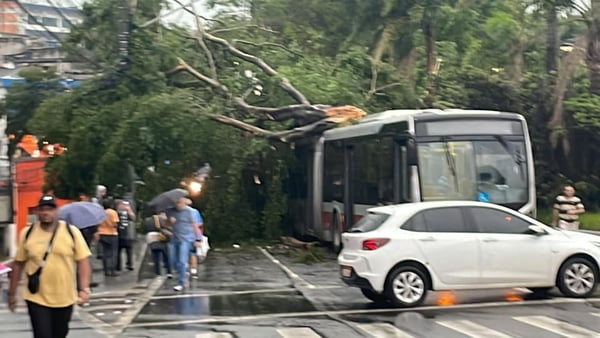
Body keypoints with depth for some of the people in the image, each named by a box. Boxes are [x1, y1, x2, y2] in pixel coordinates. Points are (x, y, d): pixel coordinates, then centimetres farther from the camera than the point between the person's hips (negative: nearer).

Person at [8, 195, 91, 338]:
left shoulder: (71, 232, -4)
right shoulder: (27, 233, -2)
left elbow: (82, 261, -4)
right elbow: (18, 264, 6)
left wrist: (84, 289, -13)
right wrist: (12, 293, 9)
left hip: (64, 298, 1)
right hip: (37, 298, -1)